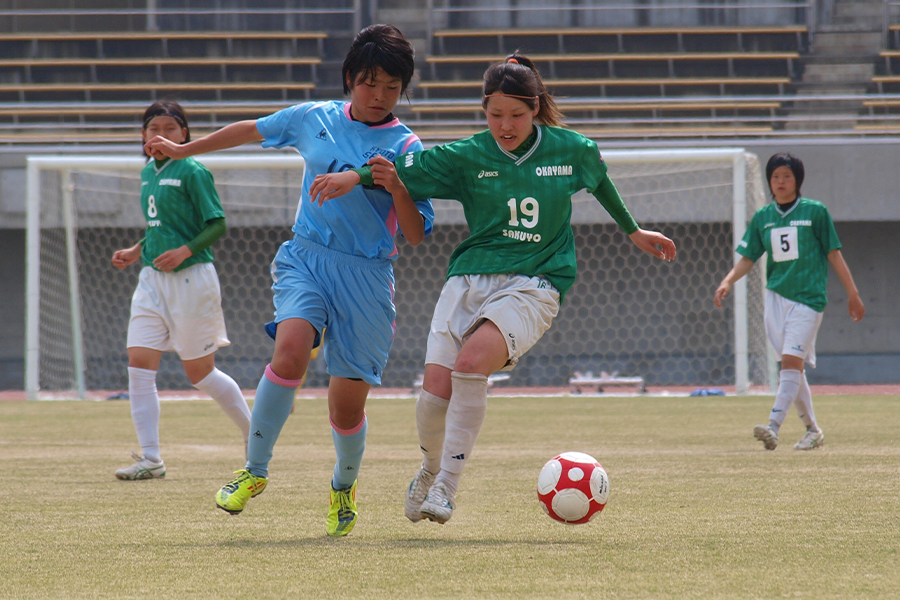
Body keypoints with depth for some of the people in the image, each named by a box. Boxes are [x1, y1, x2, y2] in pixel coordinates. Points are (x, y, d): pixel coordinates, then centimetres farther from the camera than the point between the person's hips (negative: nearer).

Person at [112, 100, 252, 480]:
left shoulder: (192, 172, -11)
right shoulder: (148, 173, 13)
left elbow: (217, 225, -13)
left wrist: (184, 251, -25)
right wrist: (136, 252, 11)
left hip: (190, 277, -7)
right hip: (152, 278, 7)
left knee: (198, 372, 3)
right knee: (139, 364, -6)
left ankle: (255, 435, 24)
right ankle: (150, 459, -5)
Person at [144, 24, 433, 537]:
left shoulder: (406, 147, -1)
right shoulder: (314, 120, 6)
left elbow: (416, 235, -3)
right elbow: (252, 131, 24)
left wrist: (396, 185, -20)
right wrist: (184, 150, 34)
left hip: (367, 274, -1)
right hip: (306, 258, 1)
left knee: (348, 401, -3)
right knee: (291, 349, -28)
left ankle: (345, 486, 29)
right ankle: (255, 471, -14)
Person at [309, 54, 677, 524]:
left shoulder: (571, 151, 5)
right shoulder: (468, 157, 3)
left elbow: (600, 183, 25)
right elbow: (405, 170, -2)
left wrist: (633, 231, 39)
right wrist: (357, 176, -22)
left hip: (532, 286, -2)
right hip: (470, 277, 2)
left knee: (470, 362, -30)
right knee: (436, 392, -15)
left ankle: (447, 486, -21)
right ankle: (432, 465, 21)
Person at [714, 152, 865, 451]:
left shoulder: (815, 212, 0)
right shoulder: (762, 217, 10)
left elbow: (833, 254, 3)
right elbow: (747, 257, 11)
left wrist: (852, 293, 3)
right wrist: (727, 281, -7)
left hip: (808, 297, -5)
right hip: (776, 296, 5)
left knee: (791, 361, -16)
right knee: (791, 366, 6)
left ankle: (774, 426, -27)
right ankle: (813, 430, 18)